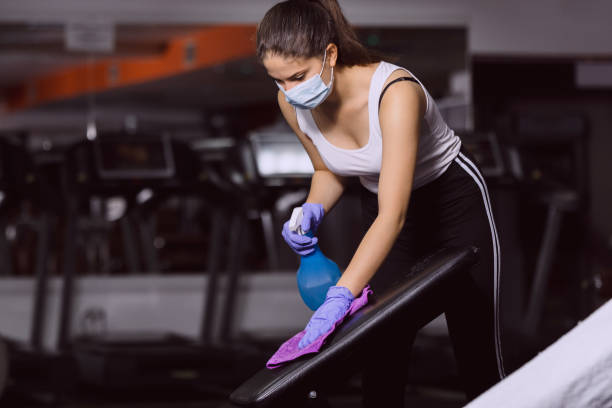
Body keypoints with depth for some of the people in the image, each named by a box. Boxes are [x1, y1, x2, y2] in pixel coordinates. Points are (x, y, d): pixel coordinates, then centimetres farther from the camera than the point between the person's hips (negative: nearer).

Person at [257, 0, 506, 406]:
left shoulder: (394, 92, -36)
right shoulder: (293, 103, -16)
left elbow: (393, 215, -42)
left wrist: (341, 295, -50)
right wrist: (313, 211, -18)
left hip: (454, 203, -5)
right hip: (383, 211, 5)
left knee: (477, 354, 1)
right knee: (380, 356, 0)